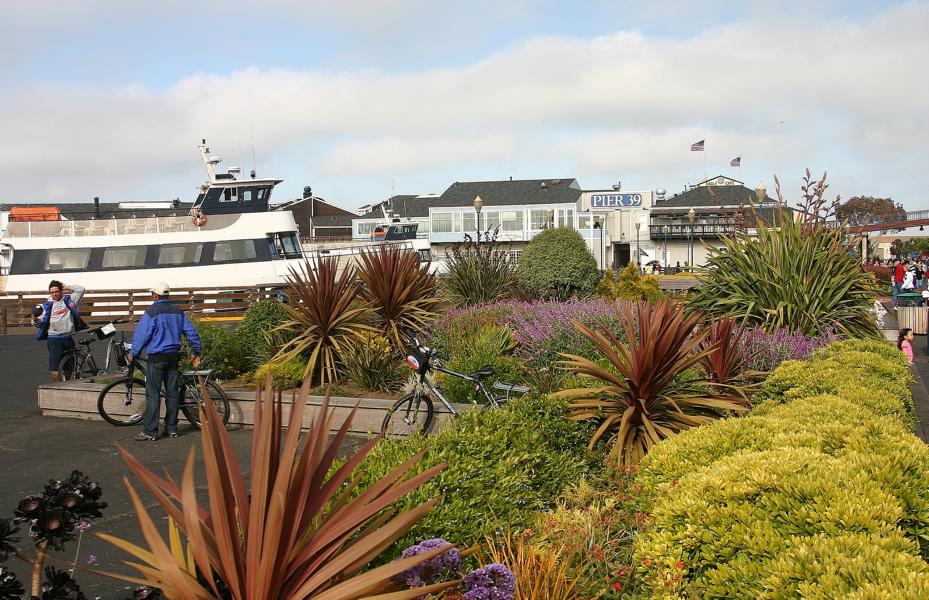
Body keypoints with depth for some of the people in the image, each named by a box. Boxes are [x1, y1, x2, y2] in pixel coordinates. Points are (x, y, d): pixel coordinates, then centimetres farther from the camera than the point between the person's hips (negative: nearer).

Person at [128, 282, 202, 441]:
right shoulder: (178, 311, 9)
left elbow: (141, 334, -9)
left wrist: (133, 353, 5)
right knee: (172, 392, 10)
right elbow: (191, 332, 10)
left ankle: (149, 431, -5)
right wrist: (197, 353, 19)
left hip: (157, 357, -6)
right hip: (174, 356, 6)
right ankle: (171, 428, 15)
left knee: (153, 395, -4)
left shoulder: (151, 312, -9)